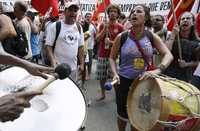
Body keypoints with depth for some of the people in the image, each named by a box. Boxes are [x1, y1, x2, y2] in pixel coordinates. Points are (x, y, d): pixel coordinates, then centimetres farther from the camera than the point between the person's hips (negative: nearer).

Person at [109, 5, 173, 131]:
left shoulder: (152, 36, -5)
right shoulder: (122, 37, -8)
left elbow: (168, 55, -12)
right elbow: (112, 58, 1)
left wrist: (157, 70, -30)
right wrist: (115, 73, -16)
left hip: (144, 81, 1)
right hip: (124, 80, -1)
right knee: (123, 114, 16)